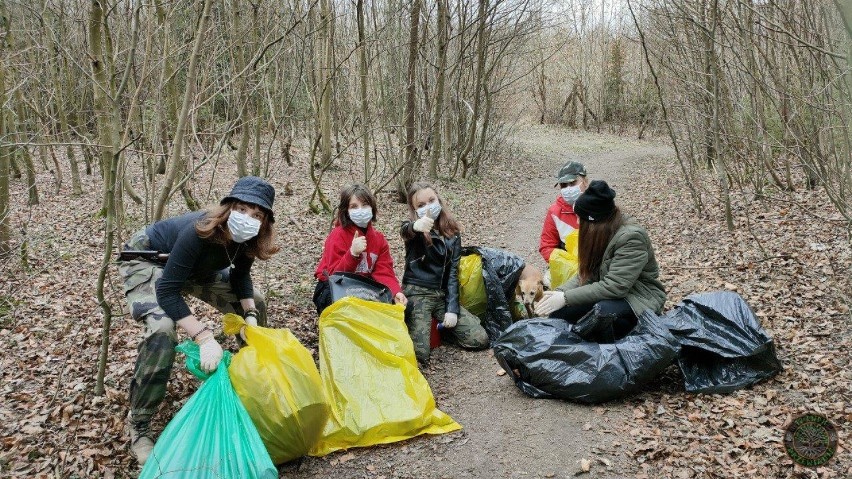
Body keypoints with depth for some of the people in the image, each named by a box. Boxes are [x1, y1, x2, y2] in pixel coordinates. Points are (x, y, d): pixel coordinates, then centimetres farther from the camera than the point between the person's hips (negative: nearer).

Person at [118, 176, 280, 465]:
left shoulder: (245, 238, -21)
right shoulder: (199, 232, -41)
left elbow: (240, 276, -2)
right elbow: (167, 291, -39)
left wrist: (250, 316, -18)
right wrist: (204, 338, -45)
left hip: (194, 267, 7)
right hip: (146, 260, -7)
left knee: (254, 302, 3)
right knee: (163, 328, -32)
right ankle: (138, 426, -16)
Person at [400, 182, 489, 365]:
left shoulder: (452, 232, 7)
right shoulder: (414, 229, -6)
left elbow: (453, 271, 4)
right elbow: (405, 231, -33)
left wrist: (452, 309, -7)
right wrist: (415, 227, -59)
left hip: (443, 295, 4)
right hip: (417, 293, -4)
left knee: (480, 340, -7)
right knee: (419, 354, -22)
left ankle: (440, 326, 18)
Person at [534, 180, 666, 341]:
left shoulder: (632, 237, -24)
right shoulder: (601, 234, 0)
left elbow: (614, 286, -29)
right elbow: (586, 274, 1)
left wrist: (566, 297, -29)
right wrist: (559, 292, -16)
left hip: (640, 299, -7)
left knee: (602, 311, -37)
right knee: (558, 311, -13)